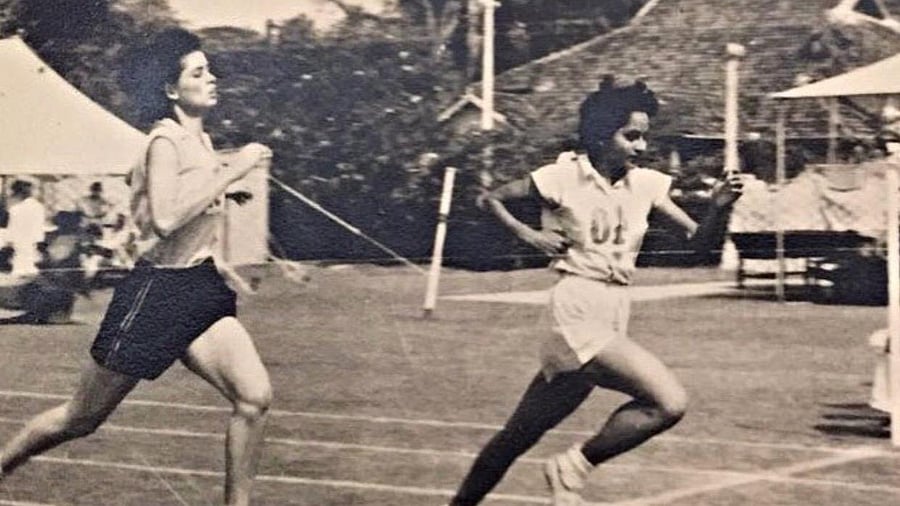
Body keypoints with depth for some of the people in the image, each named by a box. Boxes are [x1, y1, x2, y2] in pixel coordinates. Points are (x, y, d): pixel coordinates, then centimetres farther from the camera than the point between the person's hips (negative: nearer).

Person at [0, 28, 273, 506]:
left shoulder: (201, 139, 10)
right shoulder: (166, 142, -15)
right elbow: (165, 219, -31)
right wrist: (232, 170, -27)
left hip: (200, 288, 7)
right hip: (156, 292, -7)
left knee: (254, 397, -12)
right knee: (82, 419, 7)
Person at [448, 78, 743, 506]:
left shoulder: (646, 184, 7)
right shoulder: (563, 177, -6)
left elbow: (698, 239, 5)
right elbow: (490, 198, 5)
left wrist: (718, 207, -14)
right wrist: (528, 234, -10)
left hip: (614, 316, 6)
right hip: (578, 310, -6)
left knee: (521, 434, 12)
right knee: (670, 402, -21)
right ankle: (574, 466, -5)